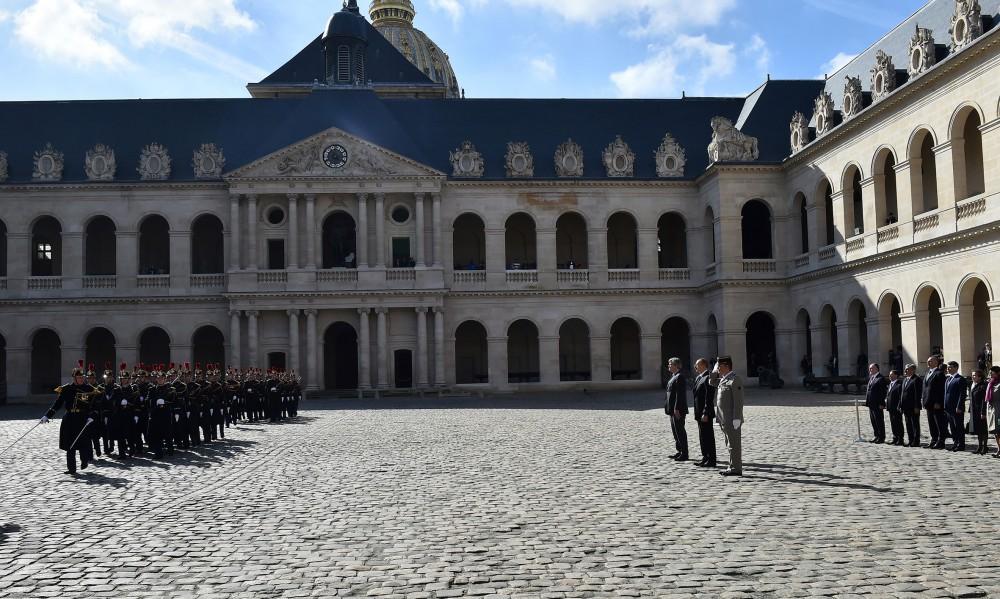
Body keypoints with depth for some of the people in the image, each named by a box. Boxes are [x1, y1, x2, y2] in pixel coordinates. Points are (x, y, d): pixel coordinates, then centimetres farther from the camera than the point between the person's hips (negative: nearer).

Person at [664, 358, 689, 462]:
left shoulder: (680, 377, -15)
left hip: (678, 410, -10)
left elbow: (680, 394, -21)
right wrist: (668, 408, 17)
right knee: (675, 431, 15)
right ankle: (680, 451, 23)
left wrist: (677, 409, -24)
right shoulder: (673, 376, 16)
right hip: (673, 410, 10)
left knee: (680, 431, -5)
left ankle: (684, 454, 1)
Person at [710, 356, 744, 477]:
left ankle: (736, 469, 1)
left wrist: (736, 419, -22)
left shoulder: (735, 379, -15)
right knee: (730, 444, 14)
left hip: (732, 420, -9)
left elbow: (738, 401, -19)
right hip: (725, 420, 9)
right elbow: (711, 382, 28)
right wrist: (715, 371, 14)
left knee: (734, 444, -3)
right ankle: (733, 467, 20)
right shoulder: (723, 379, 13)